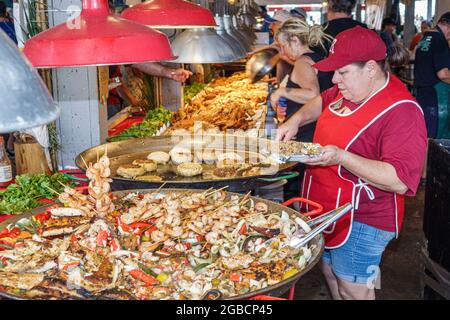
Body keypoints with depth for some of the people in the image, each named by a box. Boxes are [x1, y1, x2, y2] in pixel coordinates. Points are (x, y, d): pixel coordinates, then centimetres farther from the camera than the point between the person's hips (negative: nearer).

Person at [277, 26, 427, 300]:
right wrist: (297, 120, 4)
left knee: (352, 290, 5)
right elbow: (323, 101, 23)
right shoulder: (351, 89, 1)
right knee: (330, 272, 25)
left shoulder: (401, 111, -25)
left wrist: (341, 157, -38)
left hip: (362, 222, -9)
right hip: (326, 208, 9)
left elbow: (400, 181, -32)